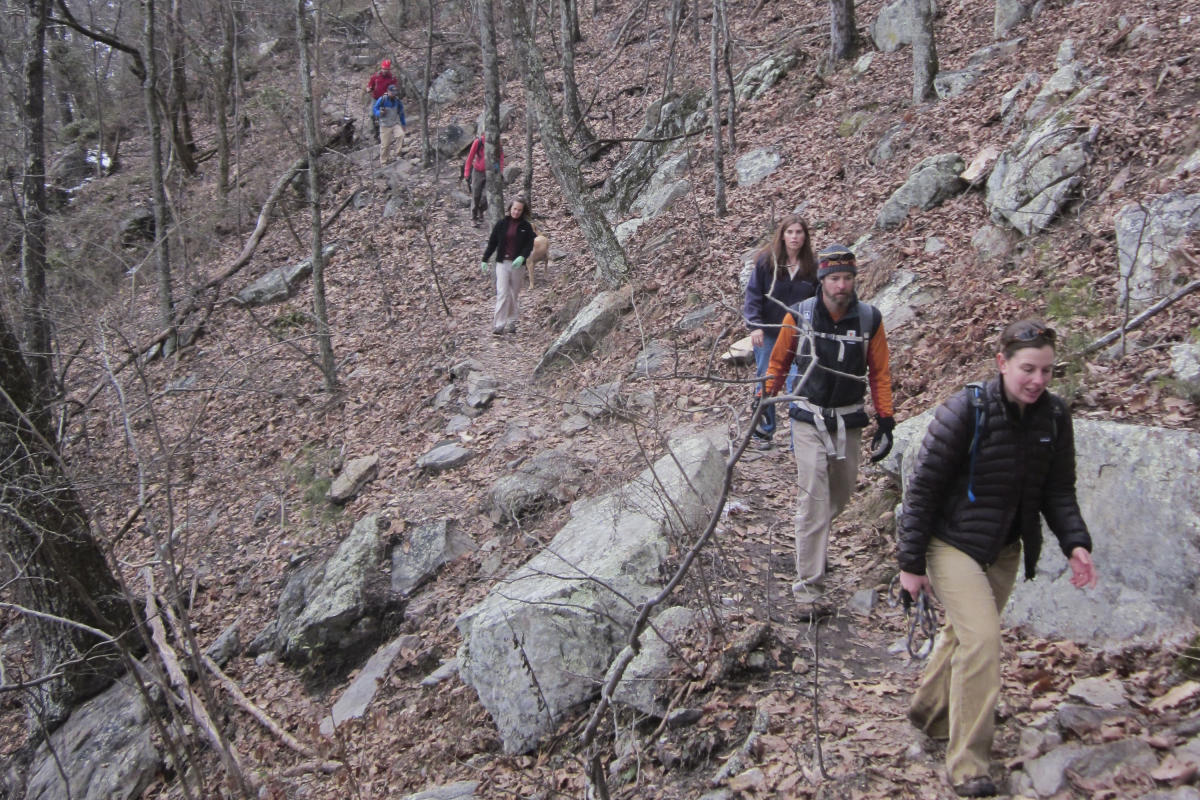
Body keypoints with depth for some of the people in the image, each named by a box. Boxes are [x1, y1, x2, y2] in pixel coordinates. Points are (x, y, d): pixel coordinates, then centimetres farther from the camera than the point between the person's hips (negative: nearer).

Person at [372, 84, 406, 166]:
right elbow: (374, 110, -2)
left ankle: (398, 153, -12)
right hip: (385, 125, -3)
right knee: (385, 144, -2)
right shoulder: (382, 100, -9)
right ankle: (383, 162, 15)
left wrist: (403, 124, 17)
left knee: (401, 135, -27)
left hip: (396, 124, 3)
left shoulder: (397, 101, 4)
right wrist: (379, 113, -24)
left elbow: (401, 113, 17)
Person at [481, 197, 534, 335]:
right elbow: (492, 242, 6)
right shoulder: (502, 223, 2)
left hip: (518, 264, 1)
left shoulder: (526, 227, 2)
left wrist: (522, 257, -20)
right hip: (502, 262, -1)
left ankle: (511, 324, 18)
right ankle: (498, 325, -11)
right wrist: (485, 260, 5)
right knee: (502, 293, -10)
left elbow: (529, 245, -2)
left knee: (515, 294, 8)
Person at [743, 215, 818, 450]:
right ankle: (764, 430, 28)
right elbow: (753, 294, -6)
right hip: (768, 333, -1)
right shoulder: (766, 261, -6)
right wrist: (755, 326, -17)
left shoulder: (811, 267, 0)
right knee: (766, 383, 11)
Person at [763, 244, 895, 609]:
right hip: (809, 420, -3)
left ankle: (811, 538, 46)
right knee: (814, 500, -10)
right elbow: (778, 362, 5)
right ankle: (808, 588, -5)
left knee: (841, 493, 15)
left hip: (849, 422, 3)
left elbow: (880, 374, 4)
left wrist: (885, 422, 1)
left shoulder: (870, 319, -5)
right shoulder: (799, 316, -10)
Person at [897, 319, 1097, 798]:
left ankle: (928, 713, 44)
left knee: (963, 634, 19)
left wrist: (1075, 542, -12)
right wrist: (911, 563, -14)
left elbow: (1058, 491, 6)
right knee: (981, 639, -17)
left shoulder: (1054, 418, -4)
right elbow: (922, 488, -16)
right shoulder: (966, 412, -21)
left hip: (1005, 551, 6)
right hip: (953, 544, -6)